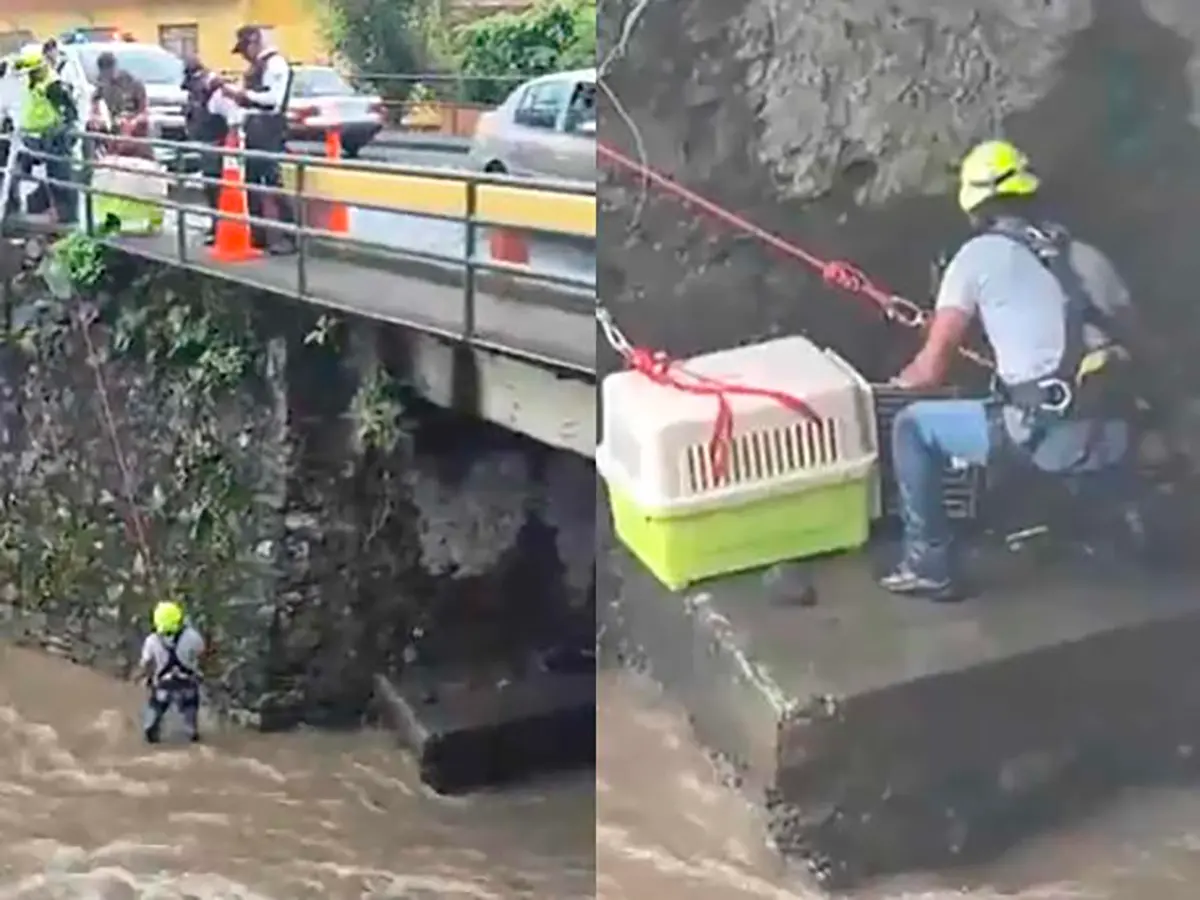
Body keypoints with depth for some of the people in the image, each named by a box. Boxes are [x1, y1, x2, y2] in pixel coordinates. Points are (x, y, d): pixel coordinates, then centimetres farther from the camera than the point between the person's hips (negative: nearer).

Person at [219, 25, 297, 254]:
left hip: (269, 126, -10)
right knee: (252, 180, 12)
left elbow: (274, 98, -20)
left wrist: (246, 94, -13)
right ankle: (257, 232, 20)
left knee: (273, 180, -12)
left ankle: (289, 236, -8)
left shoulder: (275, 63, -10)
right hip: (253, 125, 10)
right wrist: (235, 93, 6)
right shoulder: (256, 66, 19)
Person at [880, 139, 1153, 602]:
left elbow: (933, 368, 1)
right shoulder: (1088, 255, 17)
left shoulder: (979, 254, 3)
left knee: (912, 425, 12)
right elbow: (1136, 339, 23)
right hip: (1114, 440, 6)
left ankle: (930, 563, 12)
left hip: (1045, 438, -6)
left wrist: (903, 380, 23)